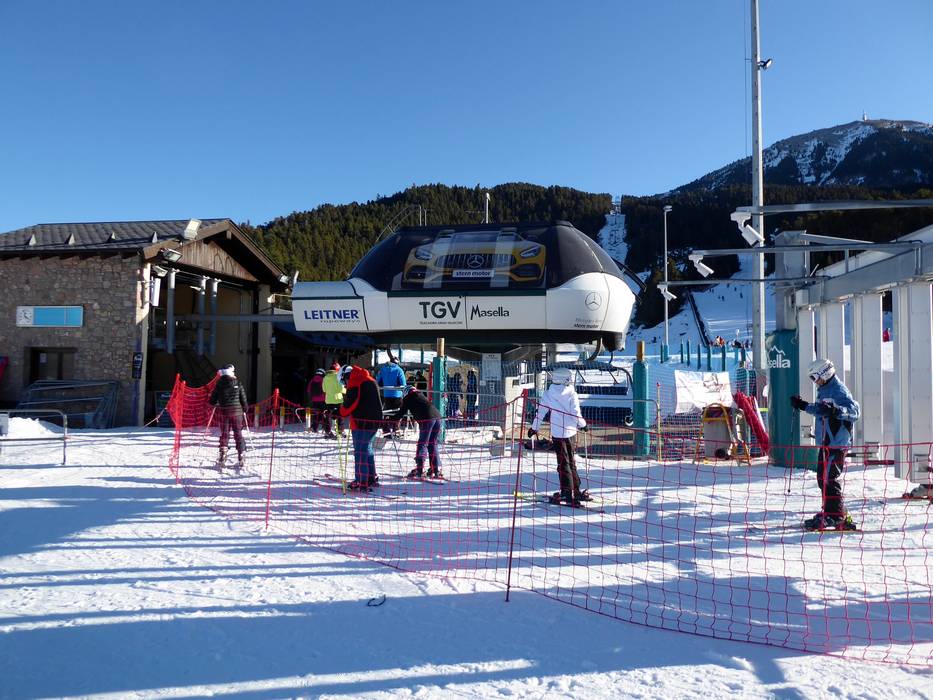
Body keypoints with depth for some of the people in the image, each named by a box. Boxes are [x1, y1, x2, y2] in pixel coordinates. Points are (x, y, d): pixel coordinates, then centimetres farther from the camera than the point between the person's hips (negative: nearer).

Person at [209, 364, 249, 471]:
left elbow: (212, 400, 1)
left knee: (224, 434, 9)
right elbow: (243, 398, 1)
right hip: (236, 411, 0)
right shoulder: (237, 383, -2)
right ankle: (241, 459, 5)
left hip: (223, 411, 0)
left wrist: (215, 404, 24)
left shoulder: (219, 384, -3)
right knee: (238, 434, 6)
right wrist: (244, 409, 16)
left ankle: (222, 458, 2)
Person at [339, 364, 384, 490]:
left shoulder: (355, 383, -11)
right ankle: (371, 478, 26)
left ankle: (361, 482, -2)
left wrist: (340, 412, -1)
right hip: (375, 421, 9)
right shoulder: (370, 380, 18)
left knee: (360, 452, -3)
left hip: (362, 422, -9)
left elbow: (350, 404, -16)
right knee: (367, 449, 20)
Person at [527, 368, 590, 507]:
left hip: (557, 432, -1)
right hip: (570, 431, 1)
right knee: (570, 461, 15)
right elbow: (576, 413, -6)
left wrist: (534, 428, 11)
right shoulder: (571, 394, -5)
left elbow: (540, 411, 0)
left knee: (564, 463, 3)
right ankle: (576, 491, 21)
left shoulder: (548, 394, -2)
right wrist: (583, 425, 12)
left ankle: (567, 493, -2)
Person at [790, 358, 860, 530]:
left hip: (836, 442, -10)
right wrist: (803, 405, 31)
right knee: (822, 477, 15)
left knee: (828, 479, -11)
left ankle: (836, 517, -7)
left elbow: (855, 410, -26)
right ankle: (829, 512, 26)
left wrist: (836, 410, -41)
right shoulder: (824, 390, 16)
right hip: (826, 442, 10)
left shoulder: (839, 390, -15)